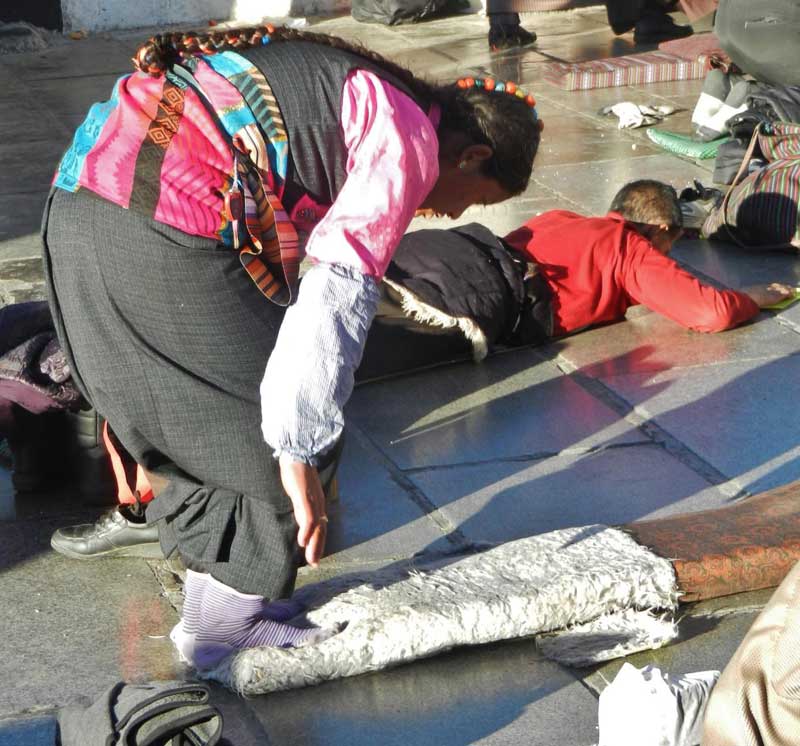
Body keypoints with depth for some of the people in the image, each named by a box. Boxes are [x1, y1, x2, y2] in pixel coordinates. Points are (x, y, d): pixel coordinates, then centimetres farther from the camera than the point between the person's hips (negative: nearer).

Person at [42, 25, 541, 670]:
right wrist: (300, 455, -13)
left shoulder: (359, 96, 26)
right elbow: (336, 297, -16)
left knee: (199, 423, 23)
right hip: (165, 230, -10)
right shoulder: (409, 139, -3)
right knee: (269, 439, 6)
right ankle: (230, 623, 20)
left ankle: (208, 607, 34)